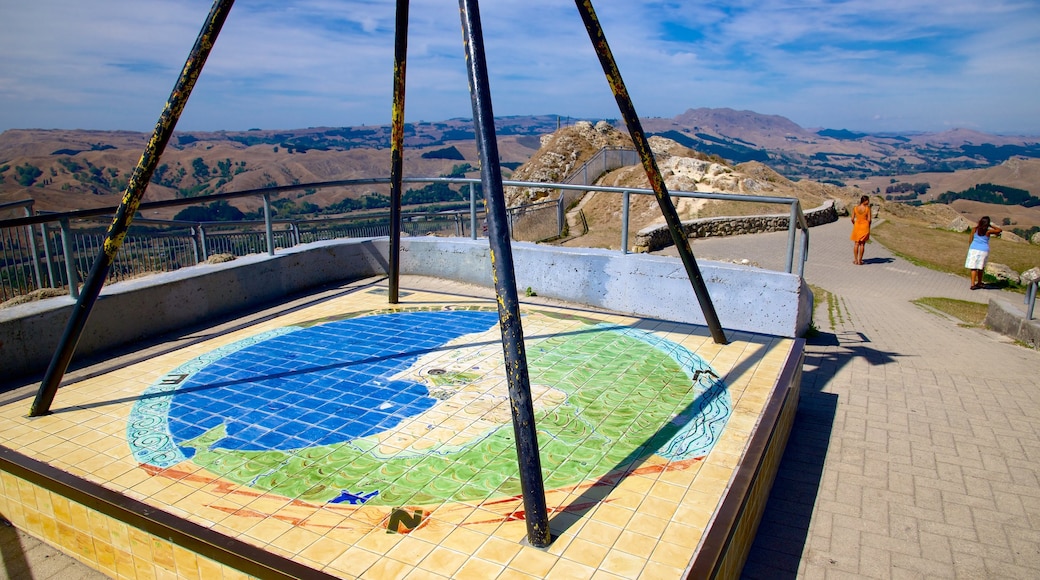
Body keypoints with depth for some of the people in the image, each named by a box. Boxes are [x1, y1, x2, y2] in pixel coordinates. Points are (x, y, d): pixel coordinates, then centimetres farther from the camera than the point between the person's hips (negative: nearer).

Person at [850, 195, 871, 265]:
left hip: (857, 226, 2)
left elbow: (852, 219, -2)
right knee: (862, 244, 5)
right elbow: (869, 220, -9)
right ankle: (860, 260, 7)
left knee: (856, 244, 9)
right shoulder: (867, 208, -10)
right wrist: (868, 227, 7)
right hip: (865, 226, -2)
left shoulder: (855, 208, -3)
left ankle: (855, 260, 9)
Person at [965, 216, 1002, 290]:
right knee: (980, 268, 15)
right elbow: (1000, 230, 6)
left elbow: (971, 240, 3)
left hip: (974, 249, 0)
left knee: (973, 267, 2)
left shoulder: (975, 229, -2)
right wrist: (991, 225, 9)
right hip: (984, 250, 0)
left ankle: (973, 284, -7)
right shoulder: (988, 231, -6)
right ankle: (979, 283, 27)